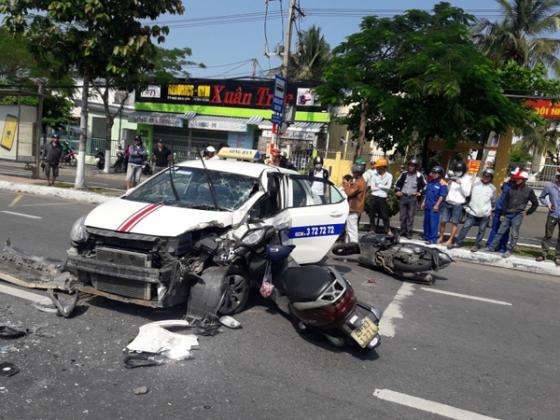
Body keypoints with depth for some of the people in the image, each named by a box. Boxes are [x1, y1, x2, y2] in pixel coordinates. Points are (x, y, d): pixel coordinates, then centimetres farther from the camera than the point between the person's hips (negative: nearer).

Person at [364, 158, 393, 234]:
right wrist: (383, 187, -5)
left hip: (383, 198, -1)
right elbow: (372, 187, -5)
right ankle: (372, 229, 21)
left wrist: (378, 186, -6)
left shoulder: (389, 176, 0)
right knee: (372, 215, 9)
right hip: (373, 197, 1)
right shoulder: (373, 173, 0)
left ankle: (387, 229, 14)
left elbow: (388, 187, -8)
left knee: (385, 215, 2)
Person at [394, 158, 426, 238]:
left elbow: (425, 186, 12)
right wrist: (397, 191, 3)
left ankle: (409, 233, 3)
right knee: (402, 216, 6)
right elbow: (397, 183, 16)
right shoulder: (404, 174, 5)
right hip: (403, 197, 2)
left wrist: (420, 192, 1)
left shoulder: (419, 176, -2)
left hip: (413, 198, -2)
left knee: (410, 216, -3)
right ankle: (403, 231, 17)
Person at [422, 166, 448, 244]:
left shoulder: (442, 183, -11)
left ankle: (433, 239, -1)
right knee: (426, 221, 14)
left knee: (433, 222, -6)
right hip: (427, 205, 8)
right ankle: (426, 236, 25)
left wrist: (437, 205, -16)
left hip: (434, 206, -8)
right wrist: (424, 202, 17)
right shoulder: (431, 181, 11)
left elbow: (442, 196, -13)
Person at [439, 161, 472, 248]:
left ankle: (450, 240, 11)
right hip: (448, 202, 3)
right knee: (442, 221, 5)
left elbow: (467, 193, -7)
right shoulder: (452, 176, 8)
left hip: (458, 204, -3)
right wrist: (448, 184, -8)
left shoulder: (467, 179, -1)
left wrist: (461, 184, -17)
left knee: (455, 223, 2)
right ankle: (441, 237, 21)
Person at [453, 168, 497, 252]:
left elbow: (493, 201, 15)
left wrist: (491, 210, 10)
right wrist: (466, 206, 5)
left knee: (481, 230, 5)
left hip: (485, 214, 0)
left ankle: (477, 245, 17)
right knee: (465, 227, -3)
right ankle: (458, 242, 5)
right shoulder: (475, 184, 4)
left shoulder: (492, 188, 6)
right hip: (473, 211, 0)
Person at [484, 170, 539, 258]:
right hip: (508, 214, 4)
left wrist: (527, 212, 3)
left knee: (514, 234, 0)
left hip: (518, 215, -4)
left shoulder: (529, 190, -2)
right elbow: (505, 201, 9)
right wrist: (503, 214, 6)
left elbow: (535, 203, 7)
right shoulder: (512, 188, 7)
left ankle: (509, 250, 8)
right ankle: (492, 247, 16)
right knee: (500, 231, 8)